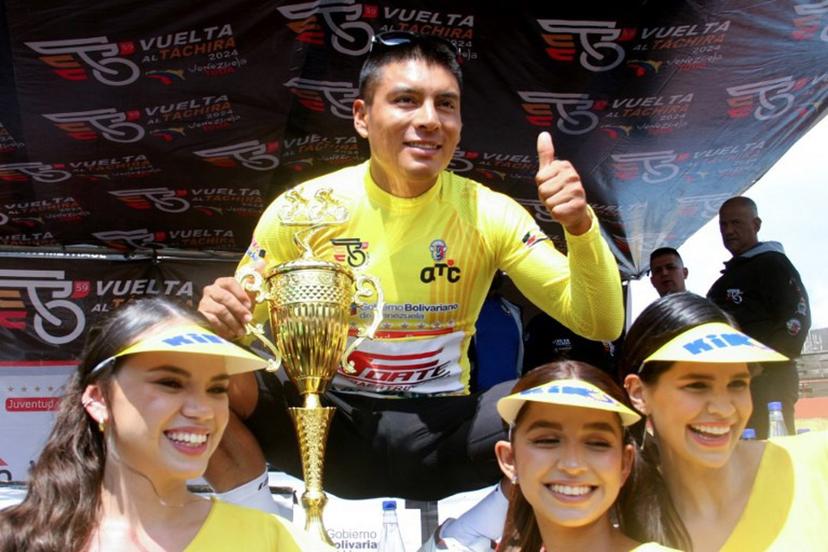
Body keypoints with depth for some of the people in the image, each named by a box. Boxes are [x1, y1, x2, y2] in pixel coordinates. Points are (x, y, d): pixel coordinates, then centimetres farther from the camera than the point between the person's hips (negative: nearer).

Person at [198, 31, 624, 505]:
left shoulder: (490, 214, -6)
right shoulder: (303, 208, -7)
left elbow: (601, 324, -7)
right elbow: (240, 326, 2)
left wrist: (580, 226, -25)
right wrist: (220, 315, -23)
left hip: (441, 434, 1)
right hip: (324, 420, 0)